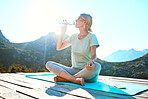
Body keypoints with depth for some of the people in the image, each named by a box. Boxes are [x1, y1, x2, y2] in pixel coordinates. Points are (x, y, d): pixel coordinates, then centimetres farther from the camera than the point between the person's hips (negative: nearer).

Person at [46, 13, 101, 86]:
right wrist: (63, 32, 7)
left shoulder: (91, 36, -5)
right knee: (49, 64, -12)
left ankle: (65, 78, -25)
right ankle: (76, 80, -29)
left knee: (97, 66, -37)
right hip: (74, 70, 4)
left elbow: (93, 56, -16)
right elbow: (59, 47, 14)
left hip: (87, 73, -3)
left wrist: (91, 61, -40)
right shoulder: (74, 36, 9)